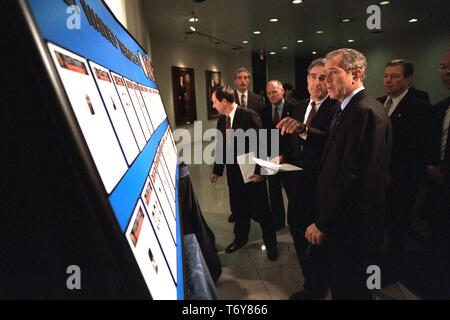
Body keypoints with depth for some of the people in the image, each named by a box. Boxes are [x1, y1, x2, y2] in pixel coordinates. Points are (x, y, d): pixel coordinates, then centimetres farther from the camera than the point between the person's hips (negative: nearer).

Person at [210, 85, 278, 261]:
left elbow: (260, 143, -17)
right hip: (233, 172, 6)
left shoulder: (249, 115, -16)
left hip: (252, 172, -6)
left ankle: (270, 243, 27)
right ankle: (240, 238, 40)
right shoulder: (221, 120, 5)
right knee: (238, 208, 19)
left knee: (261, 209, 7)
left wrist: (259, 171, -19)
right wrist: (217, 170, 15)